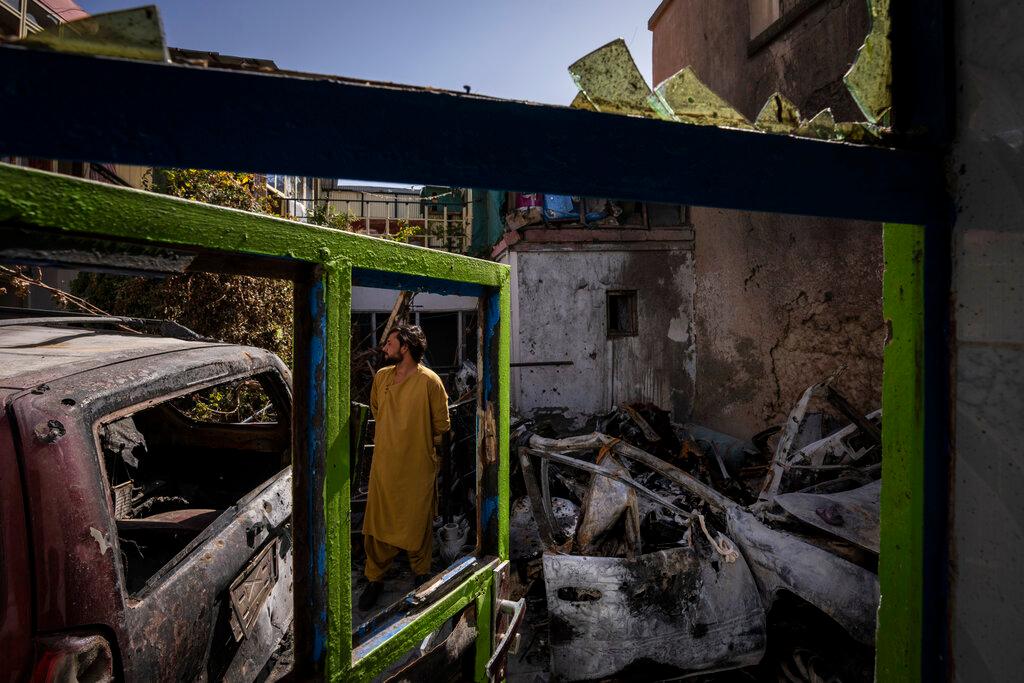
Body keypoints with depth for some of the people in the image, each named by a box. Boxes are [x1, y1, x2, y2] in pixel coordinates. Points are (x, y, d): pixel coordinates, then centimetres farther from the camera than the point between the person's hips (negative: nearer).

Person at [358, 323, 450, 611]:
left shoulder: (429, 381, -13)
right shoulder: (381, 376, 3)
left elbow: (441, 425, -5)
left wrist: (418, 443, 3)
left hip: (418, 465, -4)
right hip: (384, 462, 4)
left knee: (418, 522, 12)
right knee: (377, 522, 11)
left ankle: (421, 573, 34)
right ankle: (375, 578, 30)